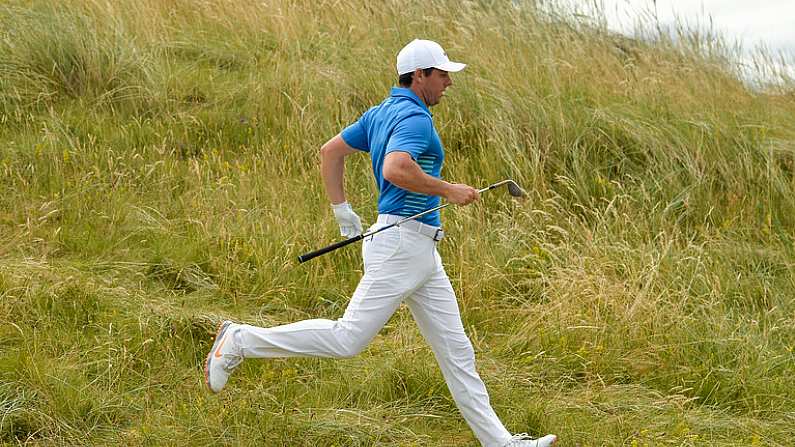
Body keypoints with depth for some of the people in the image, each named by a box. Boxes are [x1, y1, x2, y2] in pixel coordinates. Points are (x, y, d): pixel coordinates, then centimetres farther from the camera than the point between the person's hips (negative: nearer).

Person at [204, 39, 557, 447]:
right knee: (347, 339, -7)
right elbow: (394, 169, -31)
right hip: (403, 243, -11)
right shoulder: (414, 117, -14)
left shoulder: (381, 113, 15)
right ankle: (241, 341, 4)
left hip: (421, 253, 11)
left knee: (456, 351, 9)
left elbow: (330, 151, 19)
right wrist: (448, 190, -19)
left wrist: (342, 210, 21)